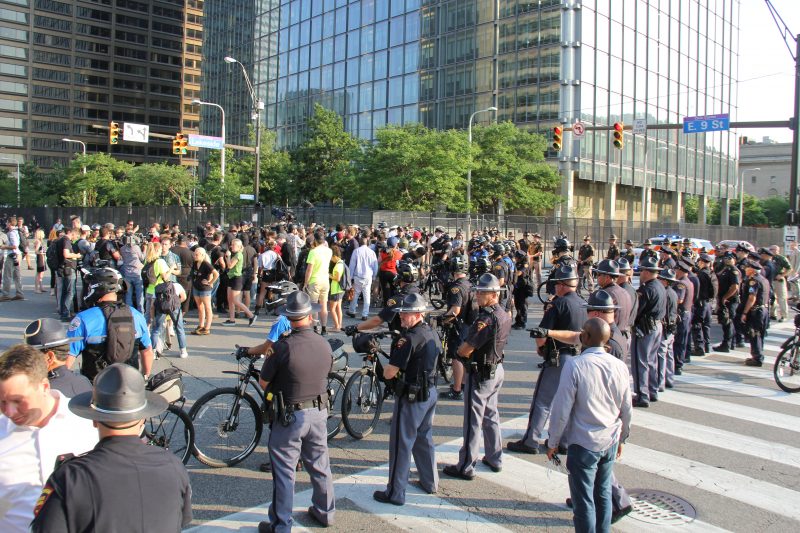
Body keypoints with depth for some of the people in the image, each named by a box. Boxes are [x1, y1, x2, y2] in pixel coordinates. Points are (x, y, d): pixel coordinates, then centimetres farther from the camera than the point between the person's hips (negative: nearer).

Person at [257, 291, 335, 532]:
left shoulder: (283, 347, -22)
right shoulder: (325, 345, -8)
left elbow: (263, 382, -11)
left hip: (289, 415, -5)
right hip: (319, 412, 5)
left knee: (284, 471, 8)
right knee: (320, 465, 21)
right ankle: (325, 512, 37)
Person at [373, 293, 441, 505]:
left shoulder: (409, 338, -24)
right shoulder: (432, 333, 4)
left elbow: (388, 373, -25)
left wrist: (388, 367, -2)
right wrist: (402, 369, 1)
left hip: (411, 397, -9)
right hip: (430, 392, 9)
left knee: (401, 444, 2)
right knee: (424, 439, 22)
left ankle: (395, 493, 10)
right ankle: (430, 482, 35)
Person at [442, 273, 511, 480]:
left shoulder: (486, 319, -26)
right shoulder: (504, 316, 4)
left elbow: (465, 351, -24)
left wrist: (459, 348, -3)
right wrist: (468, 346, 3)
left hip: (480, 373, -9)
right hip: (497, 369, 9)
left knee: (473, 421, 0)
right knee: (491, 416, 21)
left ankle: (466, 467, 9)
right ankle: (495, 459, 32)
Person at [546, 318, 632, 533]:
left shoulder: (574, 365, -19)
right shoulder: (619, 366, -4)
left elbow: (562, 409, -15)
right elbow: (626, 409, 6)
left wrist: (553, 442, -3)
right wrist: (621, 438, 22)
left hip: (583, 444, -5)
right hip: (610, 442, 5)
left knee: (584, 499, 7)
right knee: (603, 494, 20)